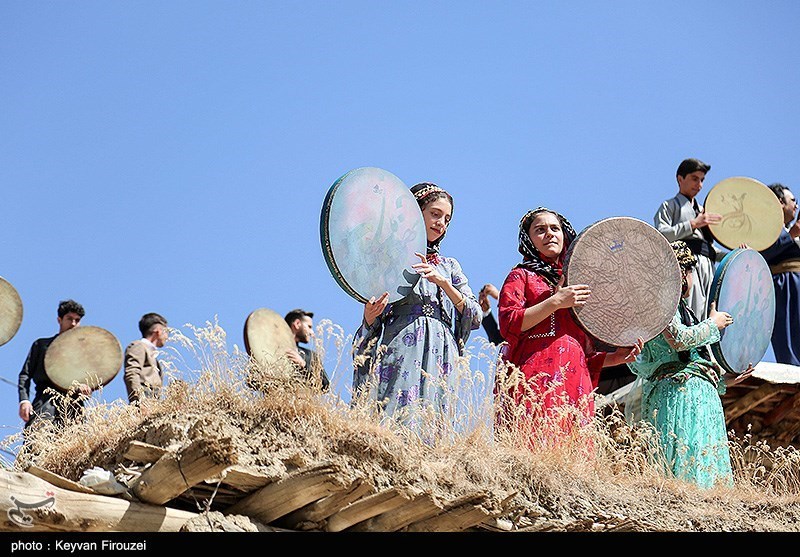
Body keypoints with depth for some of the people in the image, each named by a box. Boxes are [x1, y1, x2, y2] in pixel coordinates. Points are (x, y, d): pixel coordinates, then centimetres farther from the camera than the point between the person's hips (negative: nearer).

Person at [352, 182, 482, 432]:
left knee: (432, 424, -8)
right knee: (396, 421, -18)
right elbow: (371, 326, 8)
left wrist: (443, 282, -2)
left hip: (440, 358, 3)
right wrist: (370, 314, -16)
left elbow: (476, 317, 10)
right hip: (400, 353, -3)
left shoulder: (449, 266, 23)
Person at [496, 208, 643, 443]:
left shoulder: (577, 285, 28)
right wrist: (555, 302, -8)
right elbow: (508, 325, -4)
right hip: (536, 380, -5)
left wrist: (615, 357, 10)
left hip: (575, 386, 5)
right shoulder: (521, 276, 14)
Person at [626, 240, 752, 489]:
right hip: (678, 392, -10)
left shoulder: (682, 308, 28)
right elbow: (680, 339, -18)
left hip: (701, 395, 10)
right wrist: (713, 324, -2)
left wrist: (723, 380, 27)